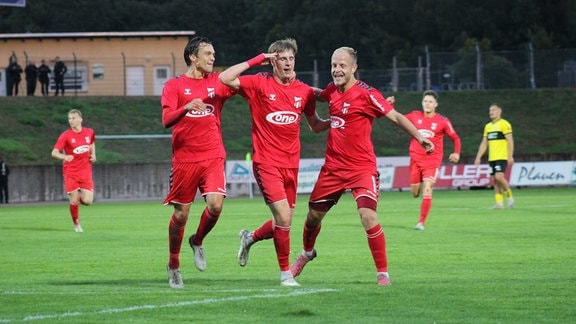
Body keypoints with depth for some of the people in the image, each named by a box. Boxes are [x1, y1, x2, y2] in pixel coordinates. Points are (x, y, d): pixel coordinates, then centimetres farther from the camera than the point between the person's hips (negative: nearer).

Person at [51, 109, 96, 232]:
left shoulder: (89, 132, 2)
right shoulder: (65, 135, -10)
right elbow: (54, 152, -13)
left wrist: (93, 155, 7)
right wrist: (64, 157, -34)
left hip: (85, 171, 2)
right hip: (71, 172, -2)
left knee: (87, 201, -9)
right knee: (74, 202, -6)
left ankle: (80, 196, 27)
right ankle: (76, 224, 17)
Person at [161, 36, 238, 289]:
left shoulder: (217, 82, 10)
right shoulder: (174, 86, 0)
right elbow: (166, 121, -10)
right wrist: (187, 107, -29)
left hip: (213, 156, 2)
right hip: (184, 159, -2)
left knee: (215, 204, -17)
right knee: (181, 214, 2)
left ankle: (198, 241, 13)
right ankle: (173, 266, 20)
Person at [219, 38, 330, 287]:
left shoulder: (304, 91, 7)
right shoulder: (260, 84, -5)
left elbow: (315, 126, 18)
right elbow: (225, 78, -15)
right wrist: (256, 60, -12)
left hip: (291, 163, 5)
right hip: (266, 162, -5)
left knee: (283, 223, 10)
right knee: (284, 216, -15)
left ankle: (250, 237, 41)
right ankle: (285, 273, -1)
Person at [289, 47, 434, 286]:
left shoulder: (366, 94, -15)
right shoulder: (332, 90, 5)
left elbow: (395, 116, -15)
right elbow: (318, 95, 30)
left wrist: (420, 137, -25)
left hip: (362, 167, -6)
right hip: (333, 166, 6)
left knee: (368, 216, -20)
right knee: (313, 215, 15)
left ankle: (382, 272, -8)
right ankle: (306, 253, 45)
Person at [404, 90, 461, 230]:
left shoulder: (443, 121, -4)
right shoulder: (415, 116, 2)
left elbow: (455, 138, 4)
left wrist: (456, 153, -12)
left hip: (432, 160, -3)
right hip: (416, 159, 3)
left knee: (427, 190, -18)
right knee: (415, 193, 5)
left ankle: (421, 222, -13)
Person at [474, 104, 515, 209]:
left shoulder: (504, 124, -5)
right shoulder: (488, 126, 16)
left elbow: (510, 141, -10)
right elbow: (484, 143, 18)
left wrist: (510, 156, -17)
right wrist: (478, 157, 12)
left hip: (502, 157, -7)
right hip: (492, 158, 7)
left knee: (499, 177, -19)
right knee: (494, 180, 3)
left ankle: (509, 196, -1)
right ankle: (499, 203, 5)